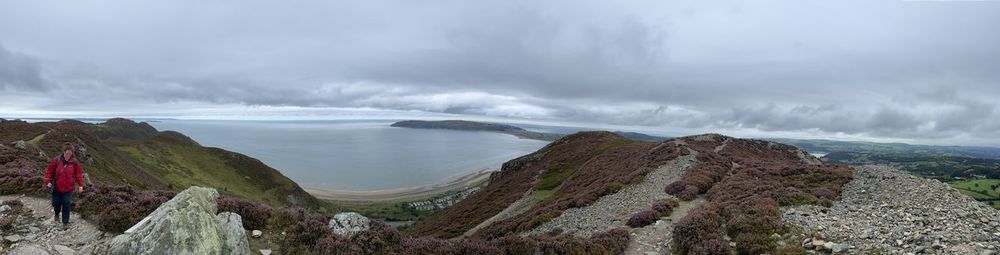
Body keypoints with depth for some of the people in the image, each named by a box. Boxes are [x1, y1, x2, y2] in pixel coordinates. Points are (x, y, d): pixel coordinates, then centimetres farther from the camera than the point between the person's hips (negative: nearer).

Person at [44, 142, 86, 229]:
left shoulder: (74, 162, -7)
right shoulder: (56, 160, -9)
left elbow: (79, 174, 0)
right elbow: (49, 171, 1)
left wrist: (81, 185, -5)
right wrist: (48, 181, -8)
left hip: (68, 189, -1)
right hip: (56, 187, 1)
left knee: (66, 205, 2)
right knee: (56, 203, 14)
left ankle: (65, 222, 14)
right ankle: (57, 214, 48)